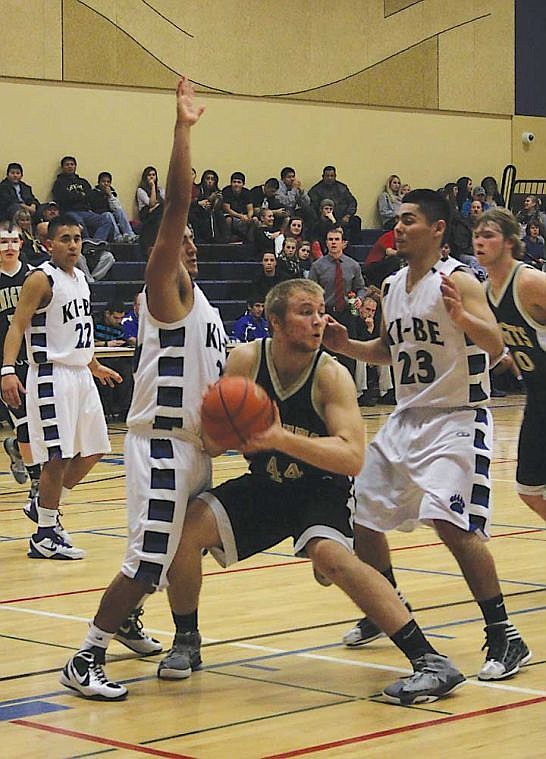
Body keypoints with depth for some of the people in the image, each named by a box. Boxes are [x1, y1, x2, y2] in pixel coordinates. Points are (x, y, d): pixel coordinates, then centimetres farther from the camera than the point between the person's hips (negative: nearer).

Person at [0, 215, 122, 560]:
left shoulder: (81, 278, 13)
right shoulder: (41, 280, -12)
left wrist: (95, 366, 34)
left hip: (81, 374, 9)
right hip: (53, 375, -9)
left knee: (93, 451, 13)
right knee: (59, 456, -8)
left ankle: (44, 506, 28)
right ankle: (45, 536, 1)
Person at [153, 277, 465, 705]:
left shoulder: (331, 375, -22)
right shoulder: (245, 360, -12)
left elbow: (352, 458, -31)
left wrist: (281, 438, -41)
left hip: (322, 489, -4)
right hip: (265, 484, 4)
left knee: (330, 555, -32)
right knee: (185, 527, -15)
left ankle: (431, 663, -29)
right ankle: (187, 643, 10)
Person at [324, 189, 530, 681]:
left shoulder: (457, 281, -14)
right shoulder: (392, 286, 9)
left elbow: (495, 346, -26)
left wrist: (458, 315, -44)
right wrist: (347, 346, 5)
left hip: (457, 419, -8)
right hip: (407, 419, 8)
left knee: (451, 523, -23)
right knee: (362, 516, 12)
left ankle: (505, 638, -13)